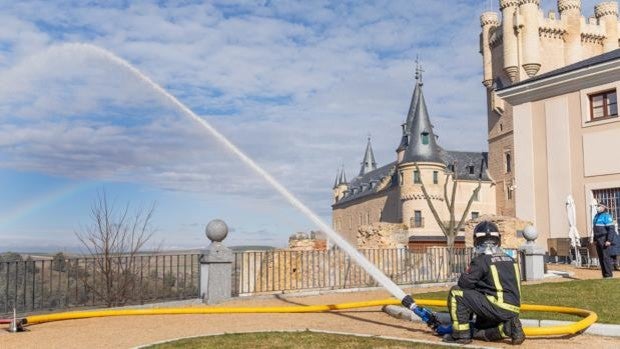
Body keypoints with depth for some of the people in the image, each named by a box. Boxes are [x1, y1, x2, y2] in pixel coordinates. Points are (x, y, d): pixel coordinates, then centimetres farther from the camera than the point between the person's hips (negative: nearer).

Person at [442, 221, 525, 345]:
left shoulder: (481, 260, -9)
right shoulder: (510, 259, 13)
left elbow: (464, 283, -7)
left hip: (497, 307, -8)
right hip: (514, 310, 8)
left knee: (456, 293, -2)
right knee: (478, 332, 27)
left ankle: (461, 334, 0)